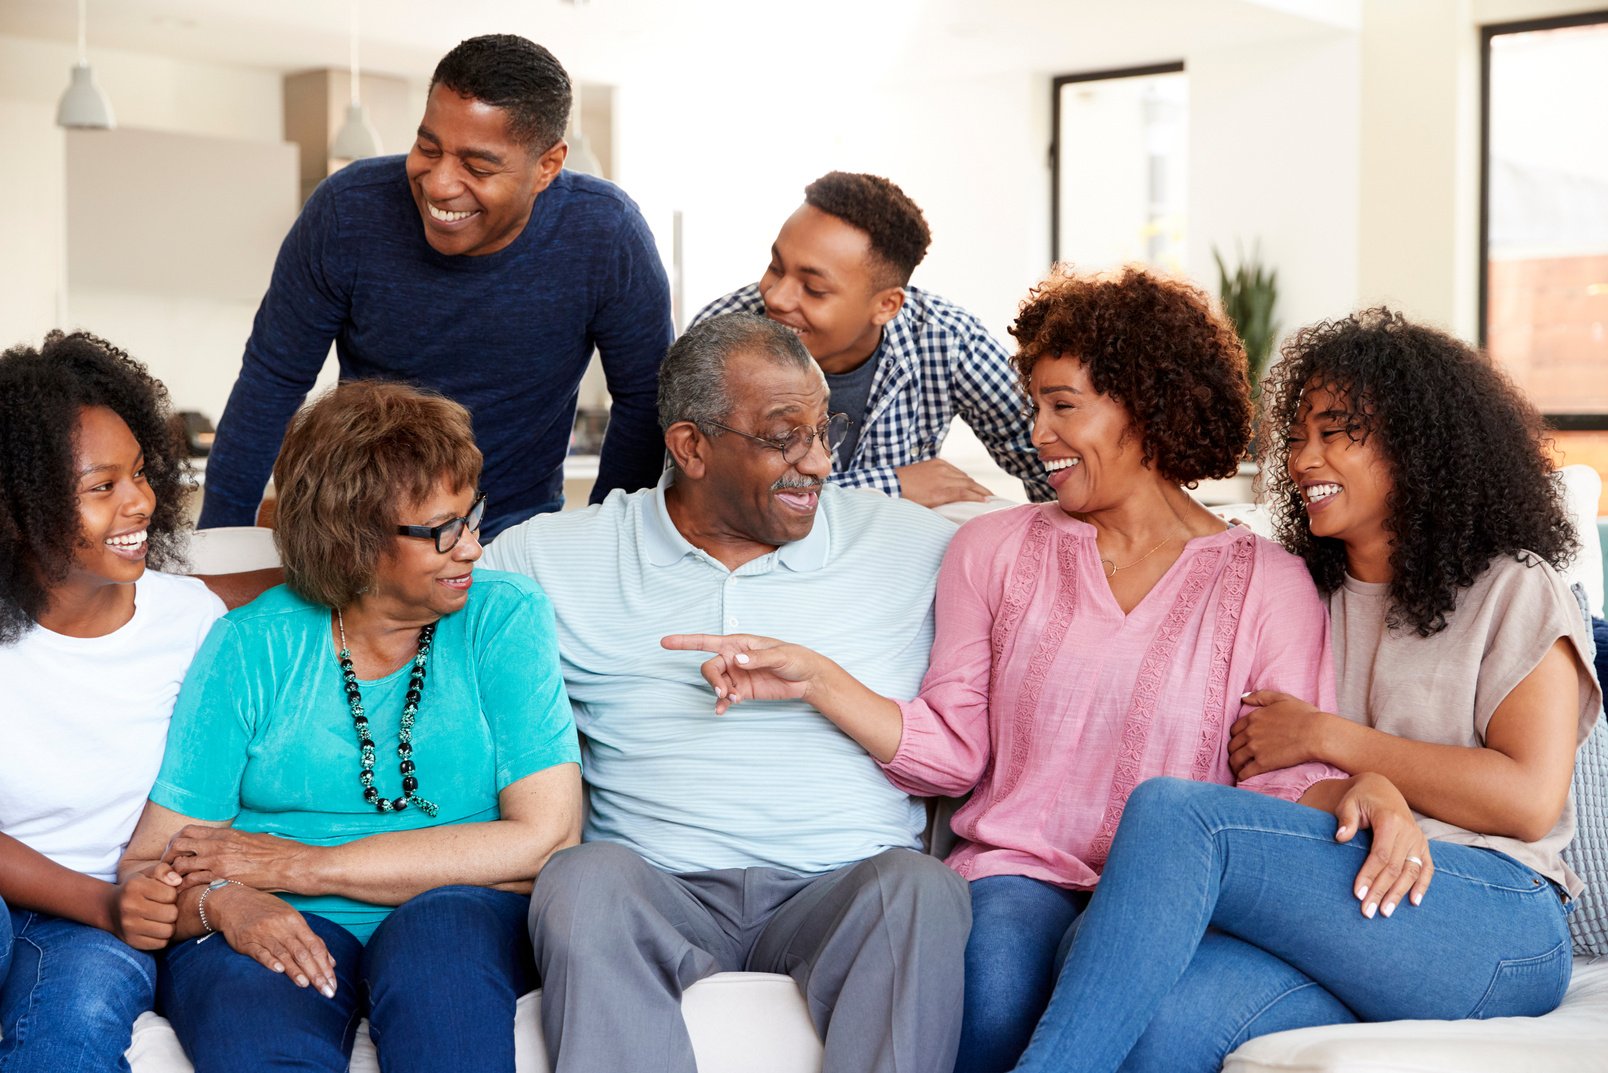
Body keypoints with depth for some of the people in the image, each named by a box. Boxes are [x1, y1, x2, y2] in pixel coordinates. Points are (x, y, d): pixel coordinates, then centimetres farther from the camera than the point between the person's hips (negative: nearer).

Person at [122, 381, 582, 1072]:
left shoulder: (505, 618, 1)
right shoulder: (250, 647, 2)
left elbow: (549, 840, -9)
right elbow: (149, 867, 1)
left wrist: (304, 864, -10)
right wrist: (223, 901, -25)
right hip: (274, 928, -1)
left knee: (443, 930, -33)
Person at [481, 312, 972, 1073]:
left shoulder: (913, 546, 13)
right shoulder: (562, 555, 11)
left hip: (841, 891, 1)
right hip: (658, 893, 0)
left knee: (921, 890, -33)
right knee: (586, 879, -34)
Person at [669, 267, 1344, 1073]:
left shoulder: (1268, 585, 7)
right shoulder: (996, 550, 14)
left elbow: (1290, 786, 1)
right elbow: (954, 749, 9)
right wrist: (811, 678, -3)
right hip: (1017, 870, 2)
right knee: (994, 985, -34)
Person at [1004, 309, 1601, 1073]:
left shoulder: (1512, 591, 10)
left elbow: (1532, 799, -3)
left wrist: (1329, 736, -4)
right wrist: (1363, 790, -11)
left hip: (1497, 929, -4)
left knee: (1172, 811, -29)